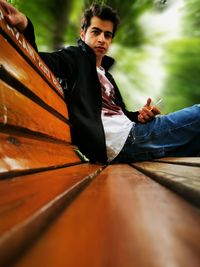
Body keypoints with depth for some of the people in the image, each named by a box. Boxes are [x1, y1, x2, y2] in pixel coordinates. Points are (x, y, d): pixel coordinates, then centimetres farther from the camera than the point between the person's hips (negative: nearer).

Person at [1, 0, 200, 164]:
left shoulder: (106, 75, 29)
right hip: (121, 141, -8)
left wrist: (138, 116, 5)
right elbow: (41, 62, -14)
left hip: (131, 135, 8)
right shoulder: (75, 57, 8)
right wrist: (25, 27, -35)